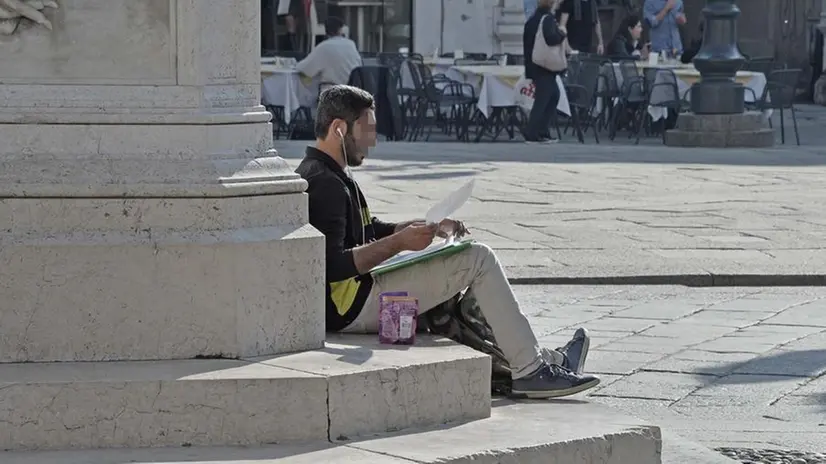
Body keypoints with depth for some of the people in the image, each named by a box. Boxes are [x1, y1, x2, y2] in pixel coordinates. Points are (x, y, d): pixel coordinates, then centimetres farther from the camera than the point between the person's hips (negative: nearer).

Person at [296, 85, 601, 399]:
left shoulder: (328, 175, 17)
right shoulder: (325, 184, -18)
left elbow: (370, 230, 24)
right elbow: (333, 266, -26)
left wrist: (429, 227, 9)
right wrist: (399, 242, -22)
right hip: (350, 306, -11)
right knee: (478, 260, -9)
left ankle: (538, 358, 18)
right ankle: (530, 371, -6)